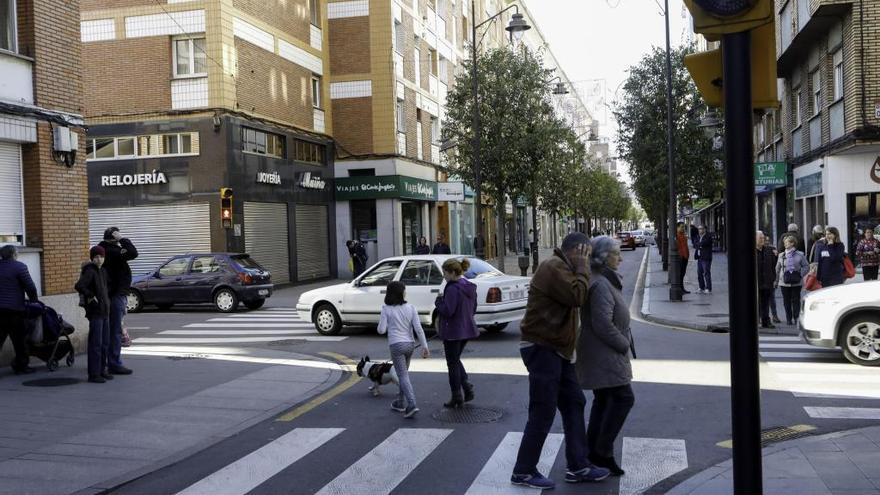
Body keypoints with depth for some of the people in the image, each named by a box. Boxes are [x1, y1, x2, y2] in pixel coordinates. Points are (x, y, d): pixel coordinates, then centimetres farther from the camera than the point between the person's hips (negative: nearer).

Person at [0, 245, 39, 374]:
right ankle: (21, 366, 12)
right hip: (14, 309, -6)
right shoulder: (19, 267, -9)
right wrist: (33, 301, 4)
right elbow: (30, 287, -11)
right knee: (19, 340, 5)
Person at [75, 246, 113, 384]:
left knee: (105, 343, 13)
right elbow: (79, 286, -29)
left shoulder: (103, 270, 12)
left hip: (105, 311, 8)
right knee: (96, 344, -6)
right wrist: (91, 296, -18)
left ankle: (103, 370, 23)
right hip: (95, 311, -8)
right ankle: (93, 374, -2)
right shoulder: (90, 271, -13)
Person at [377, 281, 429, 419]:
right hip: (410, 344, 4)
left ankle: (412, 405, -19)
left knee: (403, 376, -5)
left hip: (396, 345, -4)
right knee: (403, 374, 21)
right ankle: (401, 403, 30)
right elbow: (418, 328, -4)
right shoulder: (411, 308, 0)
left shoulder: (386, 310, -6)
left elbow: (381, 330, -8)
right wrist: (425, 346, -3)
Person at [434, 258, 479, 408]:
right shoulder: (470, 287, 7)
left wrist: (439, 301, -9)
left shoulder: (452, 289, -21)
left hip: (453, 331, -8)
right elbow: (473, 309, 15)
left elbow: (448, 311, -25)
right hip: (466, 329, 9)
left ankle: (457, 397, 12)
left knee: (452, 364, 5)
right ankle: (467, 387, 13)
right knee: (456, 360, 23)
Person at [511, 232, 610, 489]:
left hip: (557, 350, 11)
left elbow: (574, 300, 18)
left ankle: (578, 466, 18)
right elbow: (578, 296, -23)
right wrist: (582, 268, -12)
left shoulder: (563, 267, 19)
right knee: (543, 412, -5)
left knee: (574, 404, 12)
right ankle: (523, 471, 6)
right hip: (542, 349, -11)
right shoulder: (554, 267, -16)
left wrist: (581, 270, 9)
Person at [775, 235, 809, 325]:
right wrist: (776, 280, 7)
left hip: (796, 282, -2)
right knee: (786, 301, 4)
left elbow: (806, 266, 4)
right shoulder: (781, 255, 8)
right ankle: (788, 318, 12)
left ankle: (796, 318, 8)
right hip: (784, 282, 2)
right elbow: (777, 269, 11)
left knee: (796, 300, 0)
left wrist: (801, 275, -8)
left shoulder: (800, 255, 0)